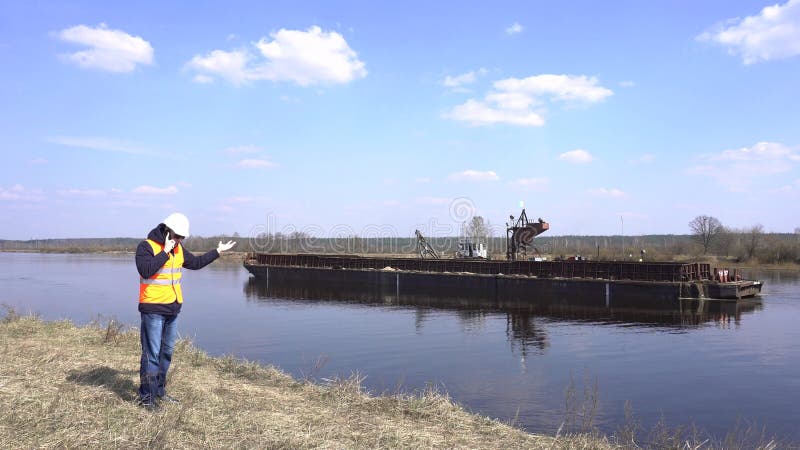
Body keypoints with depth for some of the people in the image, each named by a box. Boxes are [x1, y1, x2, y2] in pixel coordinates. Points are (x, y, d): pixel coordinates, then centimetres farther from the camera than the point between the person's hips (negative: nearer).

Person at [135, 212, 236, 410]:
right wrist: (165, 252, -24)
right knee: (152, 354, -5)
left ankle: (159, 391, 26)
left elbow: (196, 262, 28)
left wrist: (218, 251, 29)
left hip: (173, 309, 8)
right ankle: (147, 397, 3)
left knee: (166, 352, 14)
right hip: (153, 309, -8)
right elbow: (145, 270, -26)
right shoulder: (146, 246, -11)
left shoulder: (178, 249, 13)